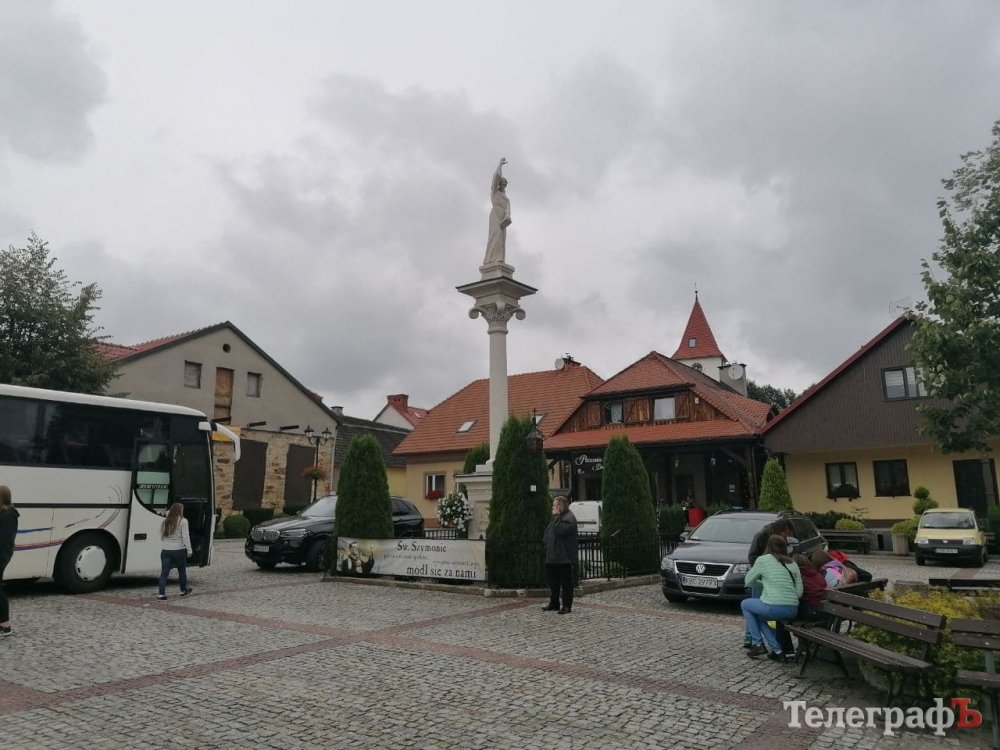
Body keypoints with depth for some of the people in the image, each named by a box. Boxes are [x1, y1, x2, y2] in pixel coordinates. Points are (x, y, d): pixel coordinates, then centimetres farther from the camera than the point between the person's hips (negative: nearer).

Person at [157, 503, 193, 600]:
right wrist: (189, 550, -8)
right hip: (178, 550, -4)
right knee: (182, 570, 14)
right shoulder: (183, 521, -8)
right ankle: (184, 590, 28)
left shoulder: (165, 521, 9)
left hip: (165, 550, 4)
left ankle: (161, 594, -4)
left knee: (164, 572, 3)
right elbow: (185, 537, -11)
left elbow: (161, 537, 15)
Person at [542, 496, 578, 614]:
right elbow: (548, 534, 24)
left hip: (564, 558, -9)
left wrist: (556, 517, -18)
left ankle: (567, 606, 4)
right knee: (553, 582, 14)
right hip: (552, 557, 9)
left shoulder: (569, 518, -12)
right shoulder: (556, 518, 18)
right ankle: (554, 604, 24)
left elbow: (559, 531, -26)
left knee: (565, 582, -2)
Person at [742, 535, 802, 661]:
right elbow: (799, 592, 11)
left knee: (745, 604, 24)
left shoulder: (763, 560, 3)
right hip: (792, 611, 5)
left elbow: (748, 581, 12)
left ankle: (758, 644, 17)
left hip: (773, 607, -5)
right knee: (758, 617, 29)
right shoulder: (793, 564, 14)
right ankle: (777, 651, 17)